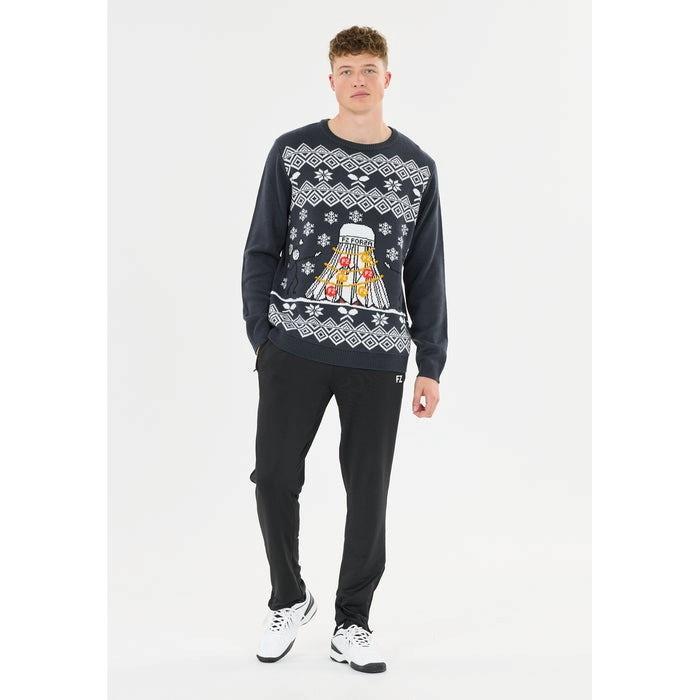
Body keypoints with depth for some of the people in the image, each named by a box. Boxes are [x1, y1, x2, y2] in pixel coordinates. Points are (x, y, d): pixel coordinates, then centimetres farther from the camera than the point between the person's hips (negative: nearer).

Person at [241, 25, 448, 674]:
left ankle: (351, 624, 18)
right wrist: (262, 337, -2)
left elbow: (427, 273, 10)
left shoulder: (416, 168, 7)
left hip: (379, 357, 1)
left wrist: (431, 365, 6)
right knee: (275, 479, 0)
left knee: (369, 492, 4)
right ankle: (288, 600, 24)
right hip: (294, 351, -1)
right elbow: (262, 251, 6)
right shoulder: (292, 152, 3)